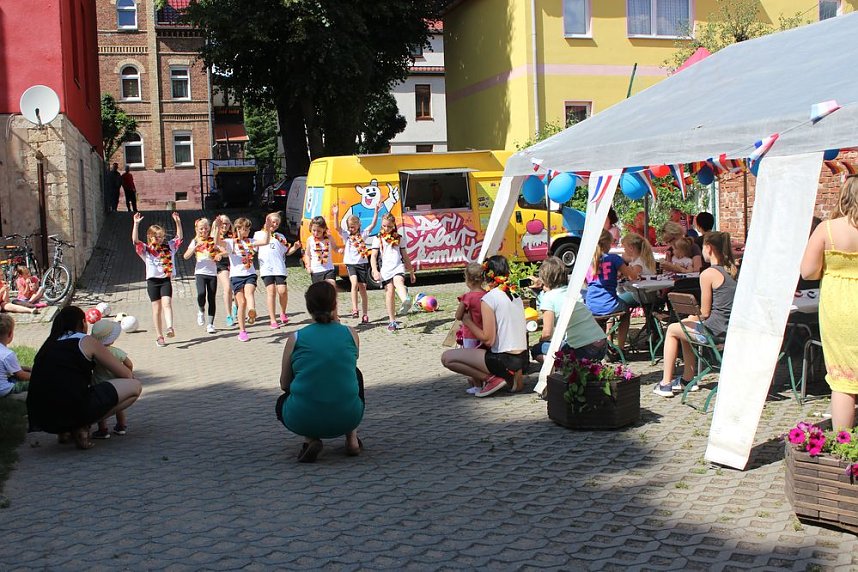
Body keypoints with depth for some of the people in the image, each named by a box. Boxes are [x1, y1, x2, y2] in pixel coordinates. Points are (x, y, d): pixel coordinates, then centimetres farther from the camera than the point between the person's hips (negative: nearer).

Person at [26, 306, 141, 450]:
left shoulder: (49, 345, 21)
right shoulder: (86, 341, 6)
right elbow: (126, 374, 8)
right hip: (75, 410, -7)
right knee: (135, 386, 5)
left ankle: (64, 430, 14)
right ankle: (82, 426, -3)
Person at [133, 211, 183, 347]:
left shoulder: (169, 247, 11)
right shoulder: (145, 249, 1)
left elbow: (179, 237, 13)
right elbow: (135, 240, -12)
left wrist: (178, 222, 2)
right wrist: (136, 224, -21)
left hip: (166, 280, 1)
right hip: (153, 281, -1)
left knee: (166, 303, -16)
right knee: (157, 308, 2)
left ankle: (170, 328, -31)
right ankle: (159, 336, 6)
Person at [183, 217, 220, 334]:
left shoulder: (213, 241, 9)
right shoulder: (195, 241, 5)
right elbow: (186, 256, -7)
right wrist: (196, 247, -19)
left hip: (212, 273, 2)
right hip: (200, 272, -2)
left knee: (212, 299, 1)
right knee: (201, 293, -25)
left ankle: (210, 324, 10)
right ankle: (201, 311, 6)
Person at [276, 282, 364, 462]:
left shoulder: (294, 338, -1)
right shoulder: (351, 333, 2)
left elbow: (284, 385, 9)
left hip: (303, 420, -1)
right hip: (347, 418, 1)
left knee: (282, 402, 36)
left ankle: (310, 439, 7)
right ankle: (352, 439, 23)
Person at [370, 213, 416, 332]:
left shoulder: (399, 238, 15)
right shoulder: (378, 239, 11)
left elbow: (405, 256, 20)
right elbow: (373, 256, 4)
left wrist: (411, 272, 21)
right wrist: (375, 271, -10)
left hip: (398, 267, -1)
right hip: (385, 269, 1)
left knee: (399, 282, -31)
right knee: (389, 292, -7)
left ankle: (406, 301, -63)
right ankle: (392, 321, 0)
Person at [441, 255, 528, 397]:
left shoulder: (488, 298, -11)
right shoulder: (515, 295, 11)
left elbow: (488, 340, -14)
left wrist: (468, 322, -1)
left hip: (505, 361, -8)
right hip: (523, 360, 8)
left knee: (447, 357, -2)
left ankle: (492, 379, -6)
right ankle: (511, 377, 12)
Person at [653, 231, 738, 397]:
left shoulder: (708, 274, -15)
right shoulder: (733, 270, 8)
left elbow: (705, 313, -11)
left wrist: (692, 317, 10)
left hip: (715, 331, -8)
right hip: (734, 328, 8)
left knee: (672, 329, 16)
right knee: (686, 325, 30)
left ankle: (665, 383, 18)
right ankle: (687, 379, 35)